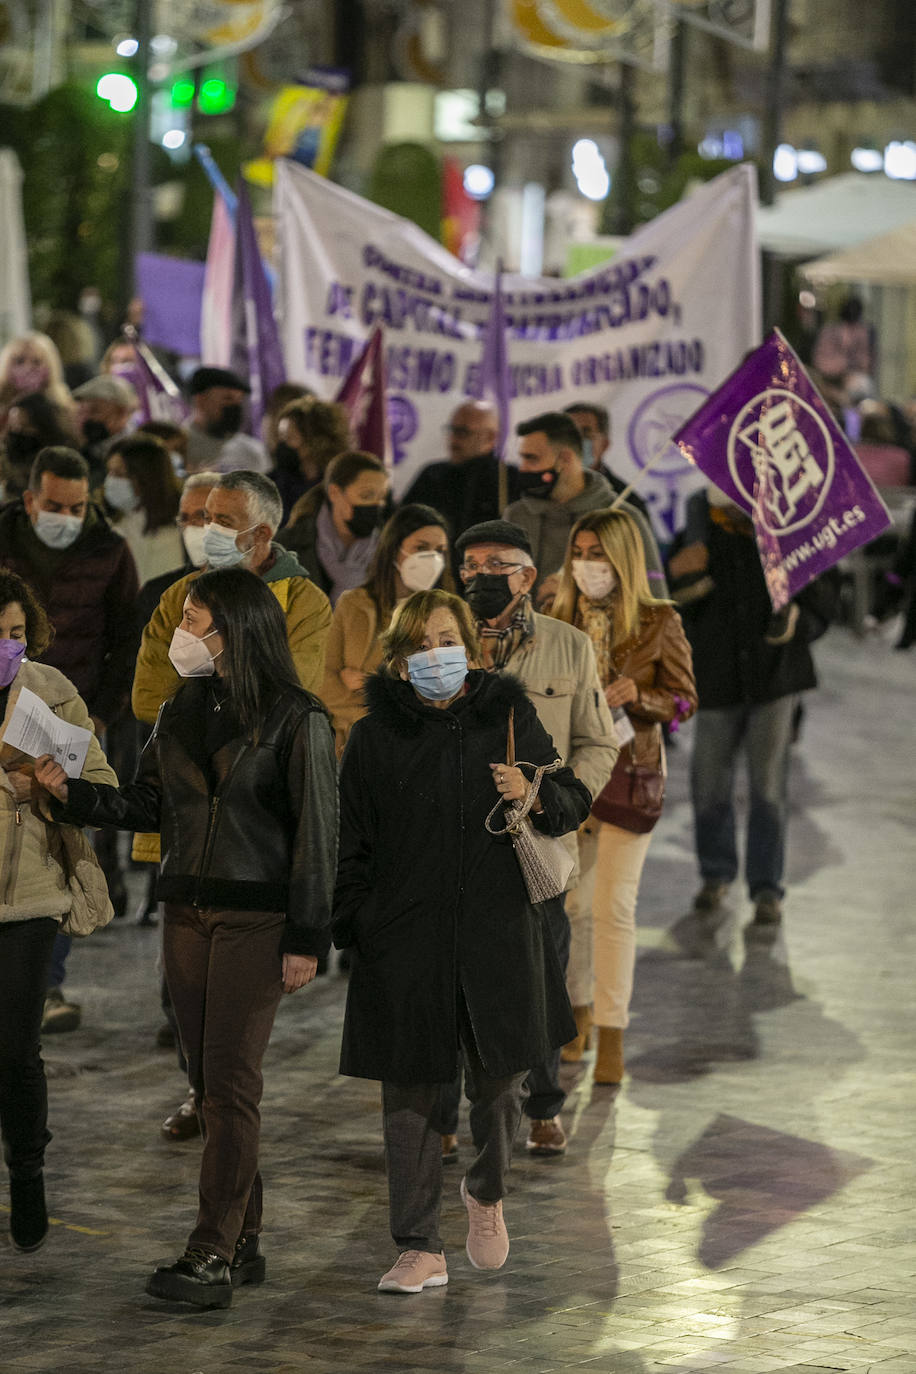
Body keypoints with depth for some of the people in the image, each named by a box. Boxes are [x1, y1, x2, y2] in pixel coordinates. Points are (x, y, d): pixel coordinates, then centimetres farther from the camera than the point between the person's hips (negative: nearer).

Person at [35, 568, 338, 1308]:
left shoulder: (295, 719, -7)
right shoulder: (184, 710, 12)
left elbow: (316, 831, -8)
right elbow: (147, 804, 14)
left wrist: (306, 939, -10)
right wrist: (71, 789, -1)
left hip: (256, 919, -7)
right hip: (187, 913, 7)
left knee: (230, 1082, -9)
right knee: (211, 1080, 8)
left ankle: (213, 1254, -9)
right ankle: (244, 1243, 15)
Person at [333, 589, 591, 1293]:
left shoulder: (507, 716, 5)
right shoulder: (375, 737, 3)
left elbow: (575, 802, 11)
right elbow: (352, 845, 7)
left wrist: (534, 795, -11)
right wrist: (354, 926, -3)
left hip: (498, 926, 0)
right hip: (405, 938, 0)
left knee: (499, 1080, 6)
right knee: (410, 1093, 1)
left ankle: (487, 1190, 37)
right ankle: (422, 1251, 9)